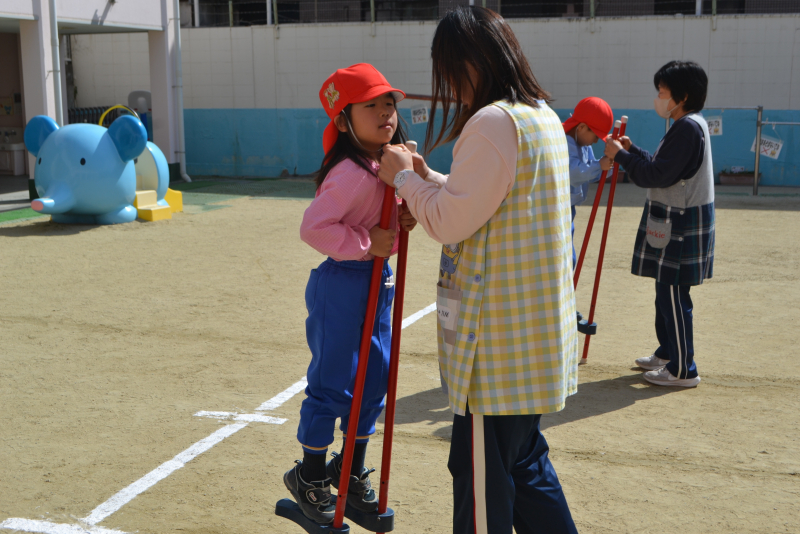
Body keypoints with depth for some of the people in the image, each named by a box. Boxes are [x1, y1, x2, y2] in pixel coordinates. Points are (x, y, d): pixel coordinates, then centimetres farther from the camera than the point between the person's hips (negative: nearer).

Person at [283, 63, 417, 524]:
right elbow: (314, 227, -25)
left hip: (378, 282, 9)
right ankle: (309, 476, 21)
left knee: (375, 380, 16)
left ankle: (353, 469, 33)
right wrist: (365, 243, -24)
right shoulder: (351, 173, -21)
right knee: (333, 384, 1)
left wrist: (403, 219, -3)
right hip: (342, 284, -9)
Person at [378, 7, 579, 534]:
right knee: (525, 460, 21)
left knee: (482, 472, 3)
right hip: (539, 331, 10)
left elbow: (451, 222, -17)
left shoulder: (493, 122, -18)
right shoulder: (545, 117, 13)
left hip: (500, 335, -10)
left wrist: (404, 178, -2)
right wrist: (426, 178, 14)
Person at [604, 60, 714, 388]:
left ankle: (682, 370, 3)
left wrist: (621, 156, -13)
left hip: (681, 224, -11)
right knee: (666, 292, 20)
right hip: (673, 220, 11)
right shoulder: (688, 126, 15)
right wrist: (631, 150, 14)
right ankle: (667, 352, 33)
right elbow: (660, 168, 18)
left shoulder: (688, 128, -18)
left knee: (674, 296, -5)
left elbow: (657, 175, -23)